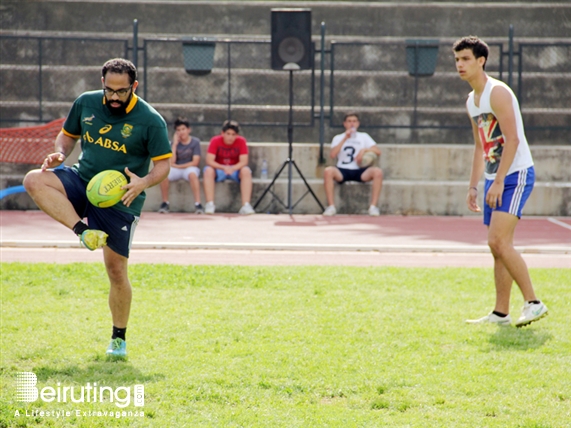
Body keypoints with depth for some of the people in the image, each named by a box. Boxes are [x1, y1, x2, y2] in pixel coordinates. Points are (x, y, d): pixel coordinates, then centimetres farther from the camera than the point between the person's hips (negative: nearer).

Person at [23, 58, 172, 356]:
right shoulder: (85, 103, 1)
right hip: (81, 183, 4)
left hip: (119, 200, -4)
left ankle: (119, 339, 14)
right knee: (34, 180, -24)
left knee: (116, 270, -3)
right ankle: (84, 231, -27)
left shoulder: (150, 121, -11)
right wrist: (60, 153, -7)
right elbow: (68, 134, 16)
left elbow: (163, 164, -8)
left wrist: (144, 182, -29)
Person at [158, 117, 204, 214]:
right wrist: (175, 144, -8)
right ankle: (165, 202, -15)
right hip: (176, 170, 2)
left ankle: (198, 204, -39)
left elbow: (195, 162, -7)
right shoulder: (175, 142, 5)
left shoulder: (195, 142, -2)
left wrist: (178, 166, -9)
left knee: (192, 174, -39)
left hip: (190, 168, -2)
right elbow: (171, 162, -7)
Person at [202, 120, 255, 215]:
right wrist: (224, 168, -36)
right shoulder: (215, 141, -12)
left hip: (235, 169, 0)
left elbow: (243, 162, -16)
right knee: (208, 171, -31)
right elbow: (209, 161, -19)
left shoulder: (241, 141, -10)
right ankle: (210, 204, -33)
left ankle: (246, 206, -37)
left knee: (246, 171, -30)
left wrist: (232, 168, -36)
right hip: (218, 168, 0)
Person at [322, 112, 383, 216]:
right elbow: (332, 155, -3)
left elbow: (378, 151, 7)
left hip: (360, 171, 1)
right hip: (342, 171, -1)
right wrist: (345, 139, -7)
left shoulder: (364, 136, 18)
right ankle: (331, 207, -29)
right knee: (328, 171, -33)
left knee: (378, 171, -30)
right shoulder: (338, 138, 16)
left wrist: (364, 150, -11)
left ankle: (373, 206, -26)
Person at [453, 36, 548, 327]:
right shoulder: (472, 101, 15)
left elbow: (512, 139, -21)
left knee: (499, 241, -18)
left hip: (516, 175, -9)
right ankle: (501, 313, 13)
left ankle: (533, 303, -15)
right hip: (494, 178, 9)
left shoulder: (497, 93, -14)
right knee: (497, 246, 9)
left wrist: (499, 182, -24)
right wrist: (473, 186, 18)